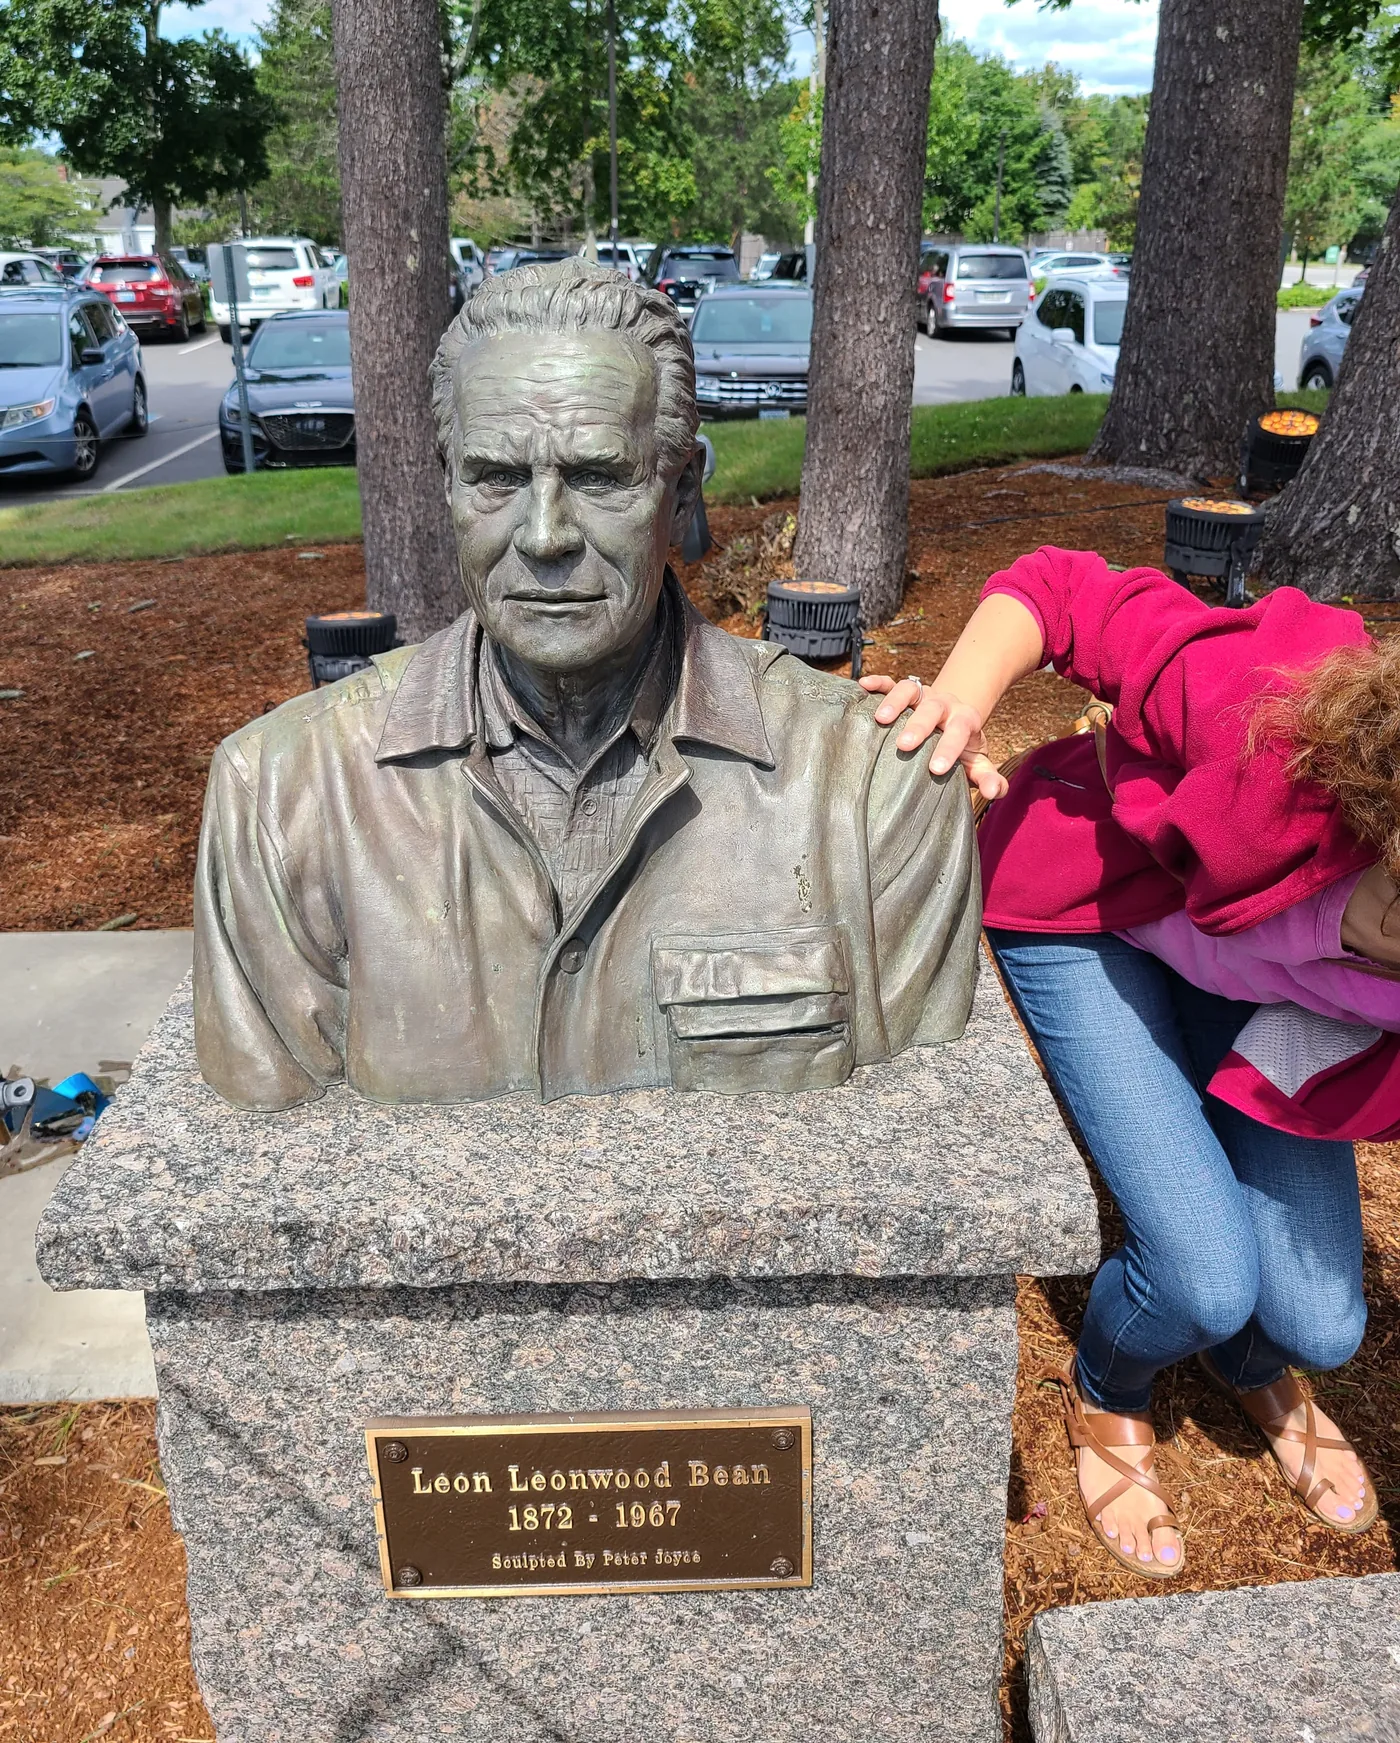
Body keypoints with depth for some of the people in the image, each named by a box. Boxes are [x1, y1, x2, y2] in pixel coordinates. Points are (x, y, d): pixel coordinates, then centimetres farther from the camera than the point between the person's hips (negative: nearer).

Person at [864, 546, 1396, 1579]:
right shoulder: (1277, 723, -43)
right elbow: (1065, 589, -30)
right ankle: (1106, 1402, 25)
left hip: (1246, 972, 3)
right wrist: (964, 696, -41)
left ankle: (1258, 1365, 40)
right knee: (1207, 1282, -16)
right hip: (1083, 912, -3)